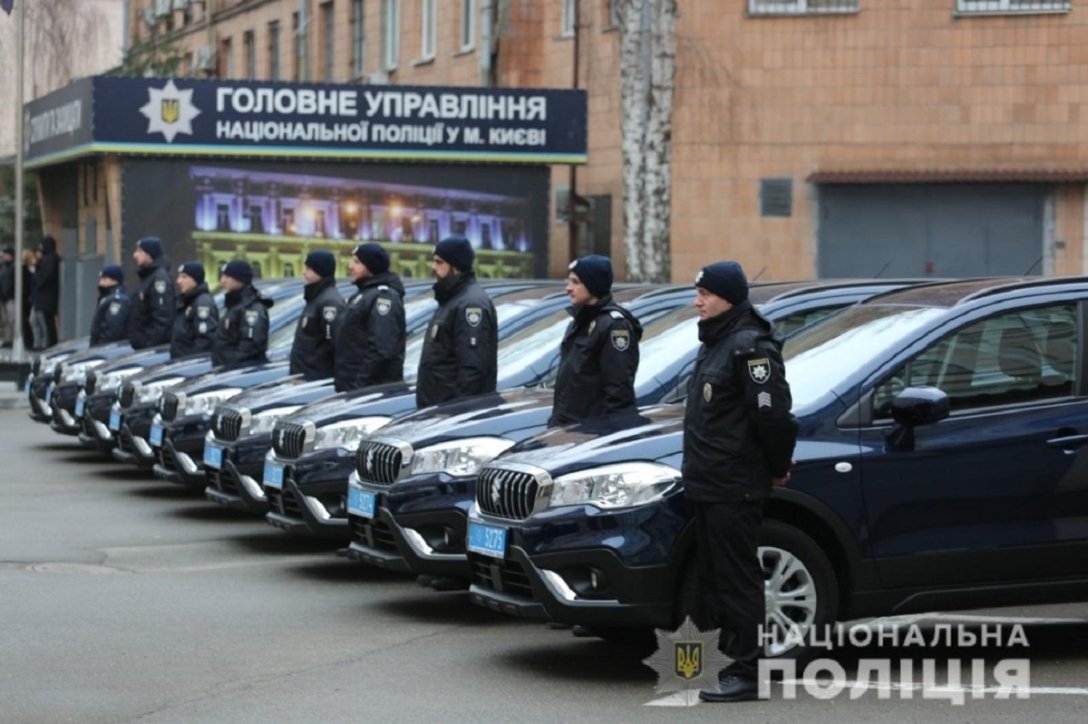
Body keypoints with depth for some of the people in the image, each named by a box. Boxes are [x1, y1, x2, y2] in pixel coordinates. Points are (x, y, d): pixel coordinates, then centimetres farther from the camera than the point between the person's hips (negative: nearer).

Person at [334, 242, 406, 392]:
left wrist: (360, 386, -25)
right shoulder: (363, 295, 19)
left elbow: (381, 350, -23)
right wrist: (345, 385, 19)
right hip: (353, 387, 10)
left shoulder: (384, 296, -13)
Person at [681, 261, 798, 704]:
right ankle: (732, 656, 22)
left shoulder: (750, 346, -15)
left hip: (735, 489, -10)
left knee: (738, 580, -6)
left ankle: (747, 673, -2)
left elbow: (773, 414, -20)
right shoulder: (715, 343, 16)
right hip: (706, 485, 10)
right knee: (713, 579, 14)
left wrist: (778, 467, -8)